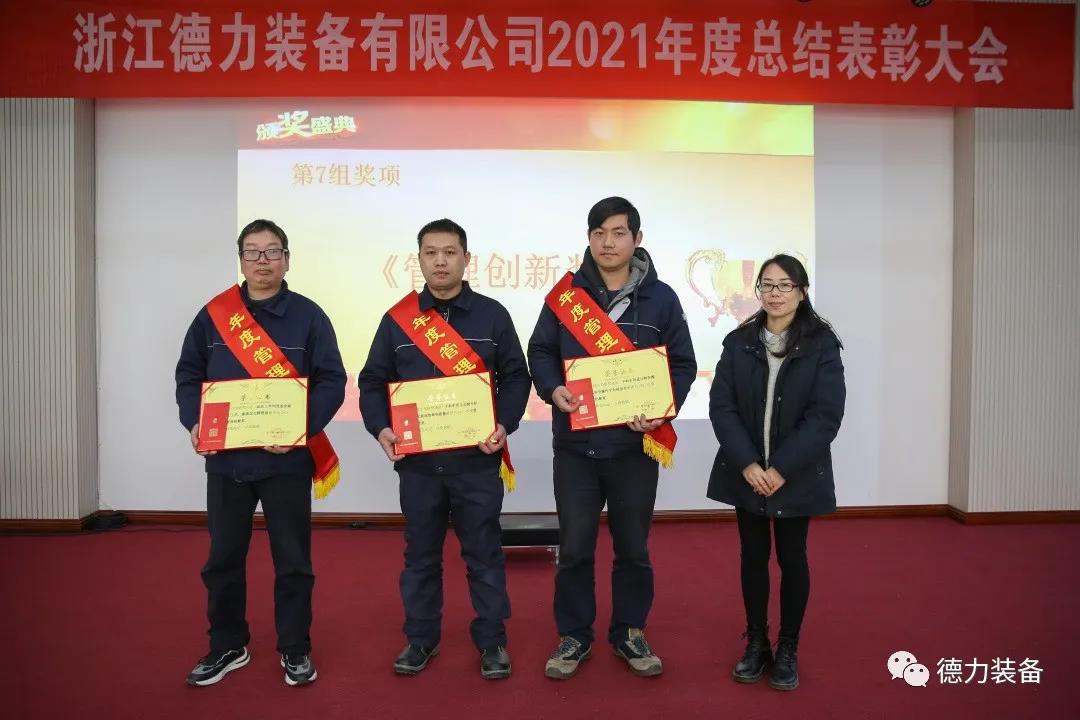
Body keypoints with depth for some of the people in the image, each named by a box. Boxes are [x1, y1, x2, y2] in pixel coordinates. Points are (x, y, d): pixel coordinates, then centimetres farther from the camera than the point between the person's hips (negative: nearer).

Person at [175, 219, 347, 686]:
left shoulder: (308, 315, -2)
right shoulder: (213, 315, 6)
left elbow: (331, 381, -6)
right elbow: (188, 375, 10)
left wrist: (302, 429, -19)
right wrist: (194, 423, -7)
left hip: (286, 459, -3)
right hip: (225, 458, 3)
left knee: (292, 559, 7)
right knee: (223, 558, 13)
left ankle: (295, 649, 23)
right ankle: (227, 646, 31)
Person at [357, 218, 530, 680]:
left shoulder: (492, 315, 2)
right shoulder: (397, 319, 5)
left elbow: (515, 377, 3)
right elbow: (372, 382, 6)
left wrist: (505, 424, -12)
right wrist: (380, 428, -10)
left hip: (477, 459, -1)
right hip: (416, 460, 2)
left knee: (483, 553, 8)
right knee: (420, 554, 13)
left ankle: (492, 642, 22)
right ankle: (421, 638, 29)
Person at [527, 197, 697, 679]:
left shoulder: (660, 298, 2)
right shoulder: (566, 294, 3)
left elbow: (682, 365, 4)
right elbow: (540, 351, 7)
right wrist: (552, 389, -14)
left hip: (636, 445, 0)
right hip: (575, 445, 0)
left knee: (633, 548, 13)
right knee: (574, 548, 8)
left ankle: (629, 633, 32)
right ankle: (574, 636, 26)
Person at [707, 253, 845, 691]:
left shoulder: (822, 344, -6)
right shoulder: (738, 341, 0)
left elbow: (826, 415, -12)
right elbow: (721, 406, -5)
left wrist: (782, 469, -18)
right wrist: (747, 463, -16)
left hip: (797, 475, -2)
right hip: (746, 472, 2)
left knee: (792, 558, 9)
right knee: (753, 556, 11)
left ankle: (788, 649, 26)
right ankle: (756, 644, 27)